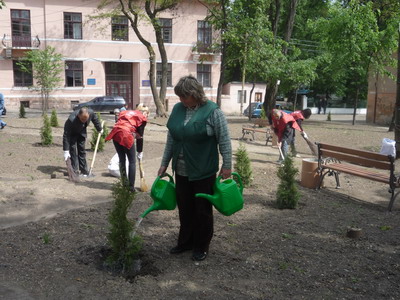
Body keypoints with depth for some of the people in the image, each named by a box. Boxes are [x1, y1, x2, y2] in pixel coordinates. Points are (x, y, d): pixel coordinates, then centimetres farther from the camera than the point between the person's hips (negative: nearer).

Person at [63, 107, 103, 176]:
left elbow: (95, 120, -4)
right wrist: (66, 151, -39)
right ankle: (75, 171, -9)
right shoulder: (71, 120, -42)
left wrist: (99, 129, 14)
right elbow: (66, 136, -38)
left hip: (82, 132, 4)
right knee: (73, 150, -12)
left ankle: (84, 170, 8)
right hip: (72, 133, -4)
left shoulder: (91, 113, -30)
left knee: (82, 150, 4)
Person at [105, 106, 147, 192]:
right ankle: (131, 186, 5)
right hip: (126, 135, -6)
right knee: (132, 162, 6)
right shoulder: (142, 118, 11)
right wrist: (140, 152, 15)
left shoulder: (124, 112, 28)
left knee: (122, 159, 17)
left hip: (116, 134, 6)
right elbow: (140, 136, 8)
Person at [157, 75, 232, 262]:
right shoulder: (177, 109, 4)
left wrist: (227, 165, -13)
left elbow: (224, 140, -11)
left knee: (202, 210, 8)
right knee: (184, 208, 14)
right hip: (181, 171, 5)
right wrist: (164, 163, 11)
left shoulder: (212, 111, -12)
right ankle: (185, 242, 30)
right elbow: (171, 139, 10)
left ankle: (201, 246, 22)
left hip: (203, 171, -5)